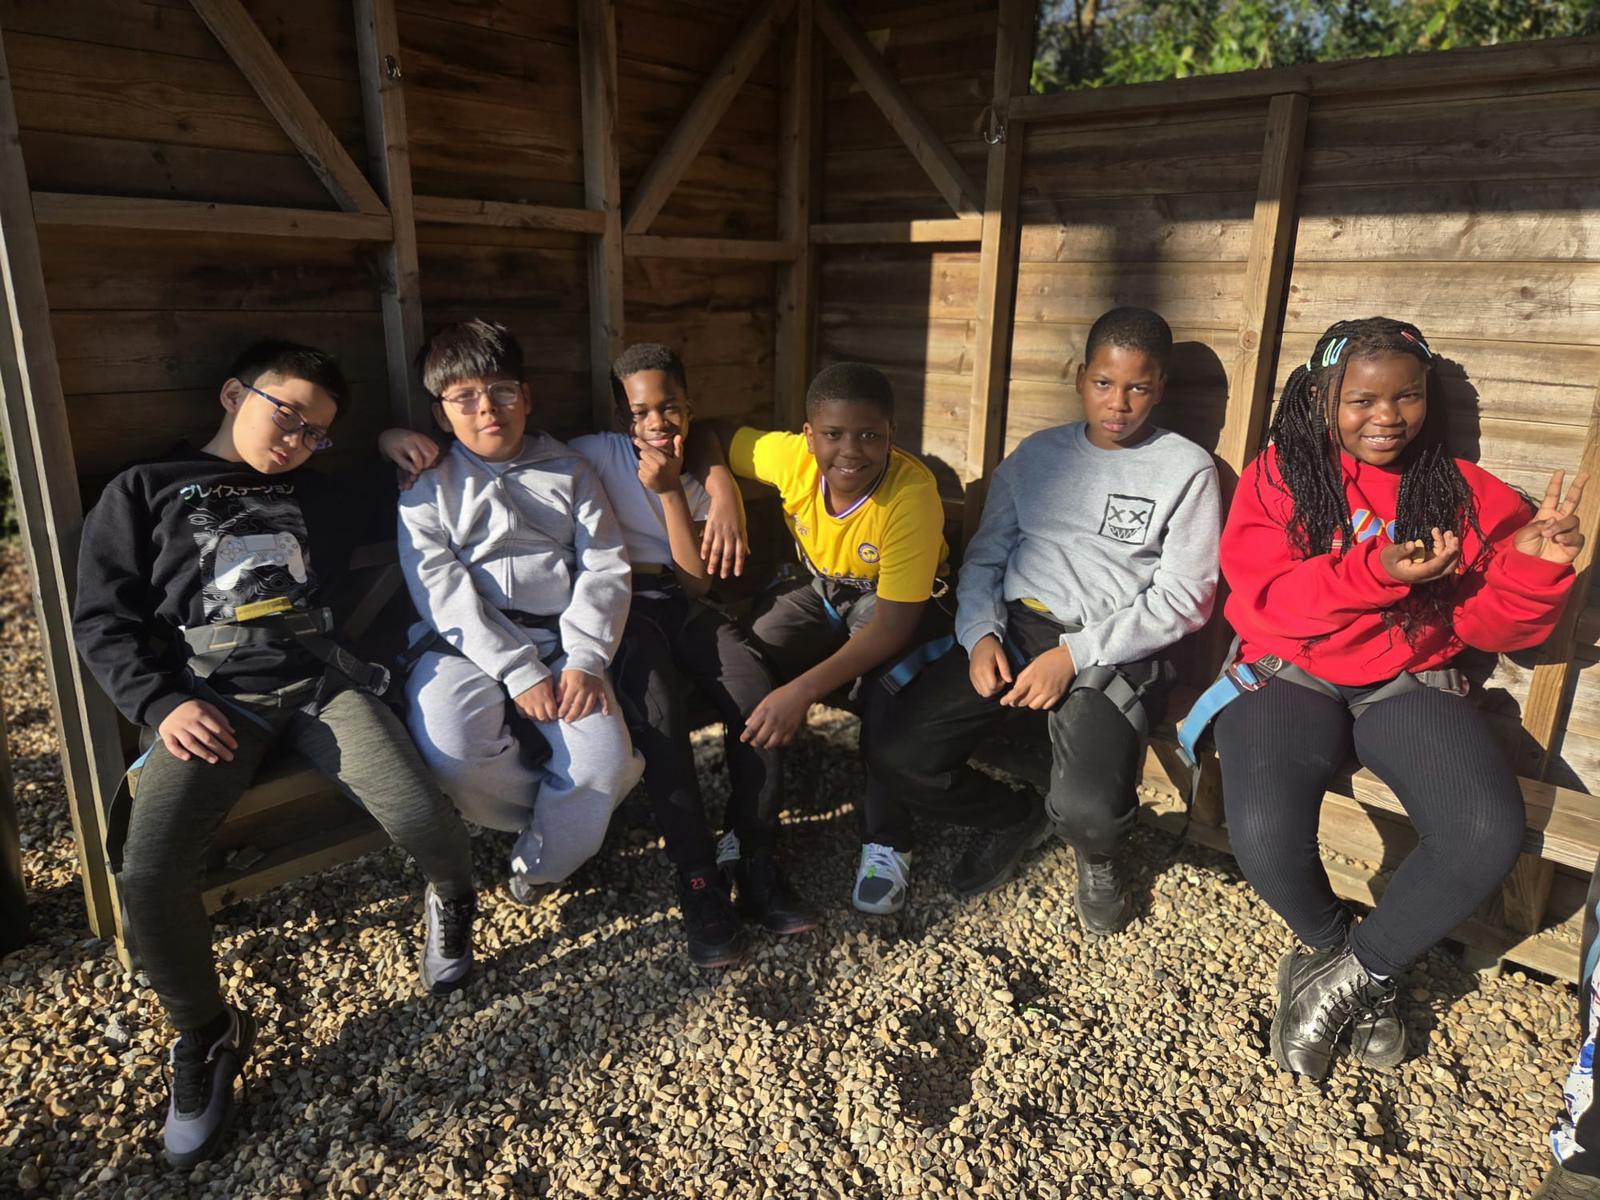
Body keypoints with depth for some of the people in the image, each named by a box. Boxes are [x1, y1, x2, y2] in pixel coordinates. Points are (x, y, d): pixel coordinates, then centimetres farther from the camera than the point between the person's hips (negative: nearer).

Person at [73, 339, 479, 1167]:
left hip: (320, 680, 1)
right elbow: (103, 619, 5)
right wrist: (162, 704, -10)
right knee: (148, 874, -24)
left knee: (420, 822, -24)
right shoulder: (145, 491, 12)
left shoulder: (322, 495, 21)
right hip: (211, 694, -1)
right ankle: (206, 1033, 4)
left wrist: (401, 448, 14)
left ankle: (452, 897, 12)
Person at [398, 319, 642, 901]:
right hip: (466, 644, -1)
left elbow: (605, 568, 4)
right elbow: (443, 593, -5)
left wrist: (584, 659, -12)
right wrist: (519, 673, -16)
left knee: (603, 760, -23)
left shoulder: (570, 471, 13)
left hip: (560, 641, 1)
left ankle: (539, 862, 7)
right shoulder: (427, 488, 7)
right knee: (452, 750, -30)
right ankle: (560, 812, 1)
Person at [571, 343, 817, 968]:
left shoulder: (702, 480, 10)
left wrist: (671, 490, -8)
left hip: (684, 610, 4)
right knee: (657, 713, -33)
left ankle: (757, 868, -13)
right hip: (621, 611, -3)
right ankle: (698, 881, -21)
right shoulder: (598, 454, 1)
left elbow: (697, 583, -2)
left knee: (758, 696, -25)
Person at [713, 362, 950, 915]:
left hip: (895, 604, -4)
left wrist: (803, 691, -42)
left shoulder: (913, 492, -33)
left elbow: (892, 623, -33)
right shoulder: (789, 456, -22)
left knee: (887, 681, -34)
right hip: (819, 592, 4)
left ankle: (885, 842, -13)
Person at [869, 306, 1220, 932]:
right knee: (899, 757, -15)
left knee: (1089, 810, -29)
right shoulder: (1035, 455, 14)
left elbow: (1185, 596, -4)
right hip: (1014, 629, 4)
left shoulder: (1187, 470, 3)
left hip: (1114, 650, -3)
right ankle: (1018, 816, 18)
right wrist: (981, 633, -7)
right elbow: (985, 557, 14)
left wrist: (1075, 655, -14)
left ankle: (1095, 855, 14)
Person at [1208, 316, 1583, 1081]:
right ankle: (1332, 945, 10)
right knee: (1265, 835, -29)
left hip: (1407, 685, 3)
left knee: (1489, 834, -26)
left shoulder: (1463, 491, 8)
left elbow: (1493, 623, 5)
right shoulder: (1278, 475, 2)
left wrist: (1531, 562, -16)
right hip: (1289, 677, -2)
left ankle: (1353, 973, 2)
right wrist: (1374, 573, -24)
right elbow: (1265, 596, -10)